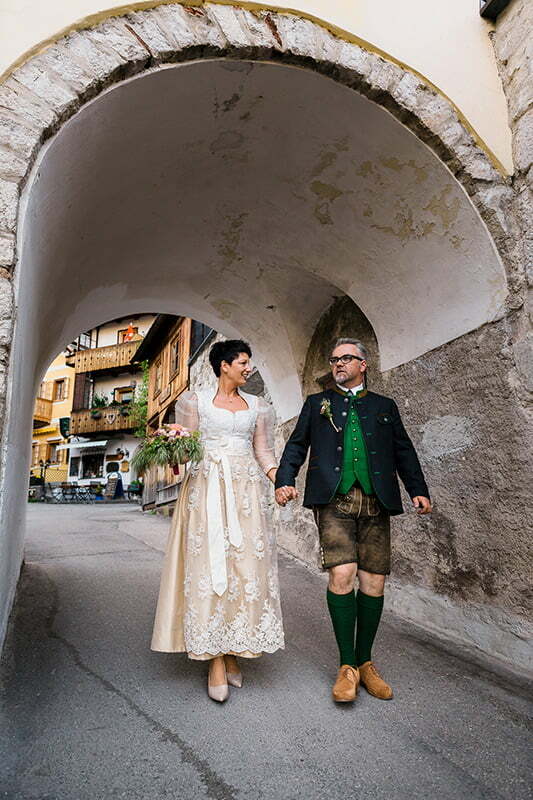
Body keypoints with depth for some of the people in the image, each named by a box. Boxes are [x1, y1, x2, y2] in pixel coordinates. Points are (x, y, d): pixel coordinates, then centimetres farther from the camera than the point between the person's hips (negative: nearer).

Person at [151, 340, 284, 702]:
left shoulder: (257, 406, 15)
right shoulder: (196, 400, 9)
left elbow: (263, 452, 11)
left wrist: (281, 481, -5)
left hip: (247, 490, 3)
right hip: (207, 487, -2)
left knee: (246, 567, -1)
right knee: (209, 567, -5)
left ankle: (232, 653, 14)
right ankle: (215, 661, 4)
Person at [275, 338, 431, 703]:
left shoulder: (385, 406, 20)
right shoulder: (317, 403, 18)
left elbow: (403, 451, 17)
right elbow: (296, 445, 11)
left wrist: (419, 490, 4)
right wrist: (284, 480, -5)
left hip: (375, 502, 2)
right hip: (334, 500, -2)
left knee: (373, 582, 3)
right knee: (342, 575, -13)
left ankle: (365, 662, 22)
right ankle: (347, 666, 5)